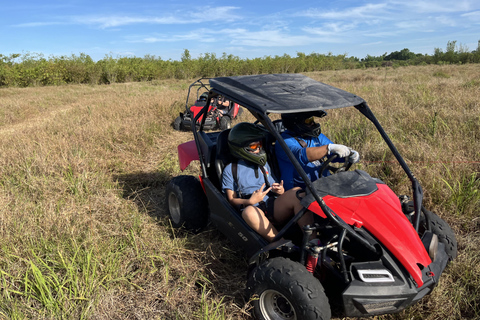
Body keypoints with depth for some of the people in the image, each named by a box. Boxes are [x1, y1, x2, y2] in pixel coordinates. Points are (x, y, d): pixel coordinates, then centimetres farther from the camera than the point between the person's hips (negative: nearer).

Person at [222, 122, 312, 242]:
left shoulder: (263, 164, 25)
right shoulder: (231, 170, 11)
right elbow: (232, 199, 4)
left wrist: (280, 191, -1)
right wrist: (250, 201, -16)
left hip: (274, 208, 4)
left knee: (297, 192, -25)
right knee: (249, 211, -41)